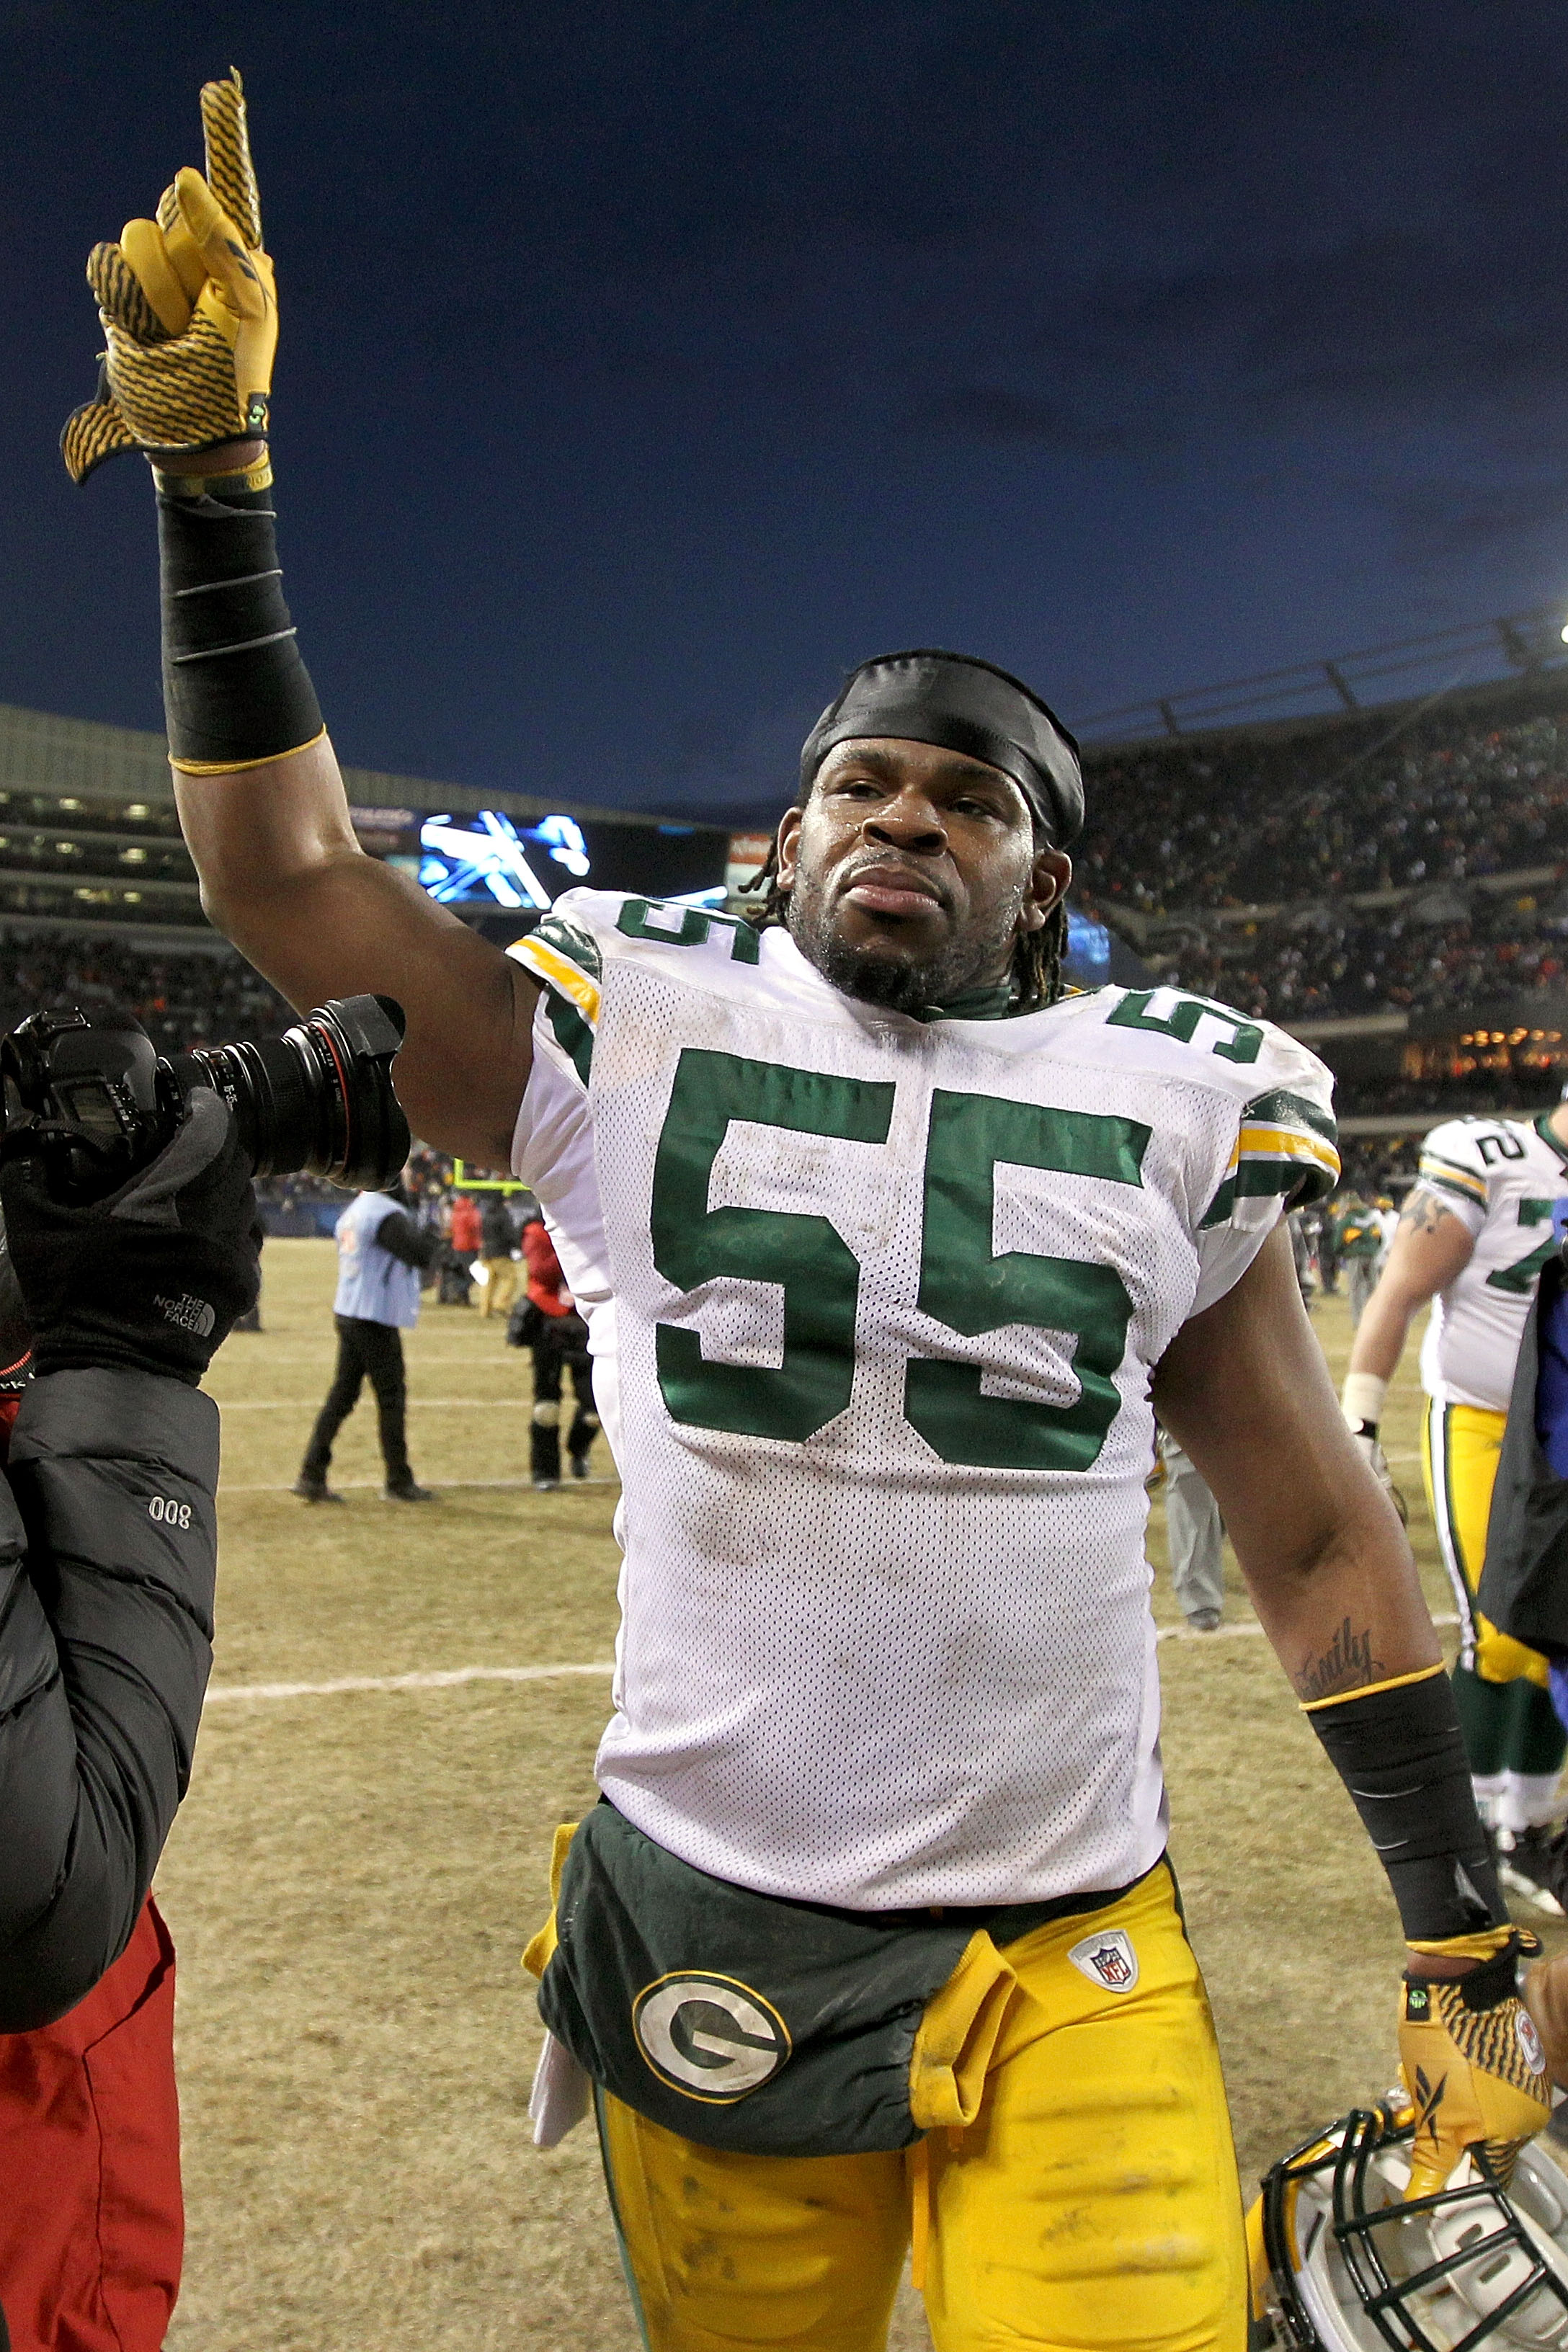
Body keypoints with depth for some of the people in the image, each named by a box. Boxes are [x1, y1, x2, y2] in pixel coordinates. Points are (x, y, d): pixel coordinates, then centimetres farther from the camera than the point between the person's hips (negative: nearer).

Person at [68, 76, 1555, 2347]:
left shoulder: (1168, 1111, 0)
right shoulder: (632, 1038, -2)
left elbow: (1318, 1541, 5)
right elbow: (288, 879, 2)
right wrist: (215, 473, -5)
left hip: (1078, 1968, 0)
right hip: (713, 1939, 1)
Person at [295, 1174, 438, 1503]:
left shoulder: (353, 1211, 13)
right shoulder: (387, 1214, -16)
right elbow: (419, 1254, -23)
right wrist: (429, 1235, -3)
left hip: (347, 1313, 9)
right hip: (377, 1319, -9)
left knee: (342, 1396, 10)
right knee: (391, 1398, 1)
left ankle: (312, 1477, 8)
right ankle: (399, 1482, 9)